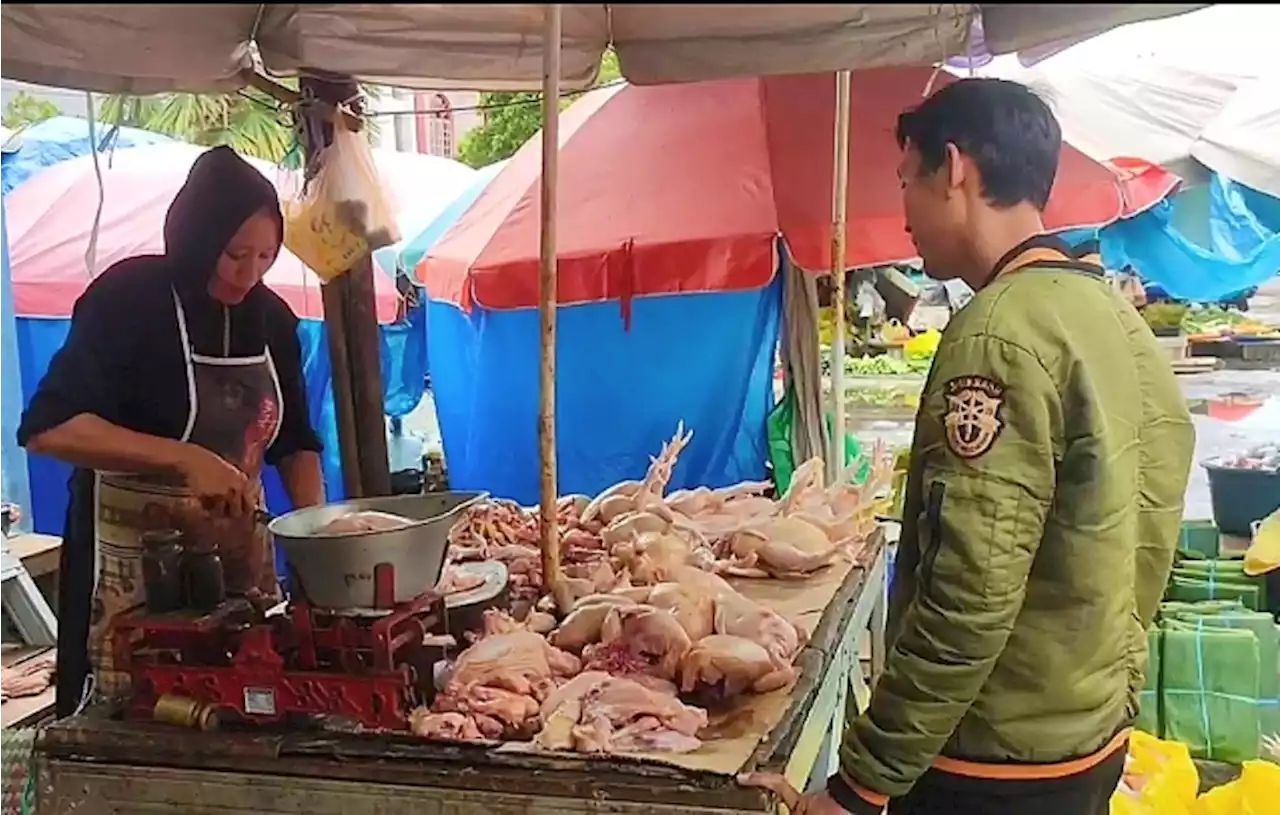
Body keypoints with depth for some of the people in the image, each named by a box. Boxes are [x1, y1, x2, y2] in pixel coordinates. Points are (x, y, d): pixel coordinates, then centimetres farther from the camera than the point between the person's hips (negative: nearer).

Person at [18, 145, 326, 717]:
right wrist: (186, 459, -32)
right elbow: (47, 428, -22)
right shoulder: (128, 298, -13)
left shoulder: (270, 317, 3)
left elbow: (294, 440, 11)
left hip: (240, 553, 5)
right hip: (135, 557, -5)